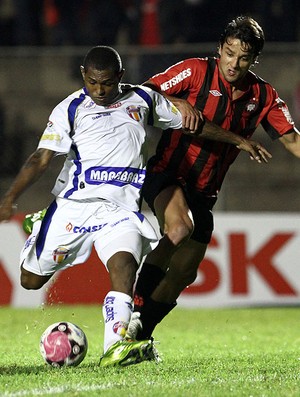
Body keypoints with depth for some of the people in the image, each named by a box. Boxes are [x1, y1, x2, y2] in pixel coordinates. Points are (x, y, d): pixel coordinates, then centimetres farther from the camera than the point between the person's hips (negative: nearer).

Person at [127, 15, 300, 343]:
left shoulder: (263, 96, 3)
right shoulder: (196, 71, -9)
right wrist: (179, 104, -25)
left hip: (203, 193, 5)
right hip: (166, 175, -5)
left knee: (184, 273, 5)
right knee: (180, 229, -34)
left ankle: (140, 333, 22)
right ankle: (135, 307, -24)